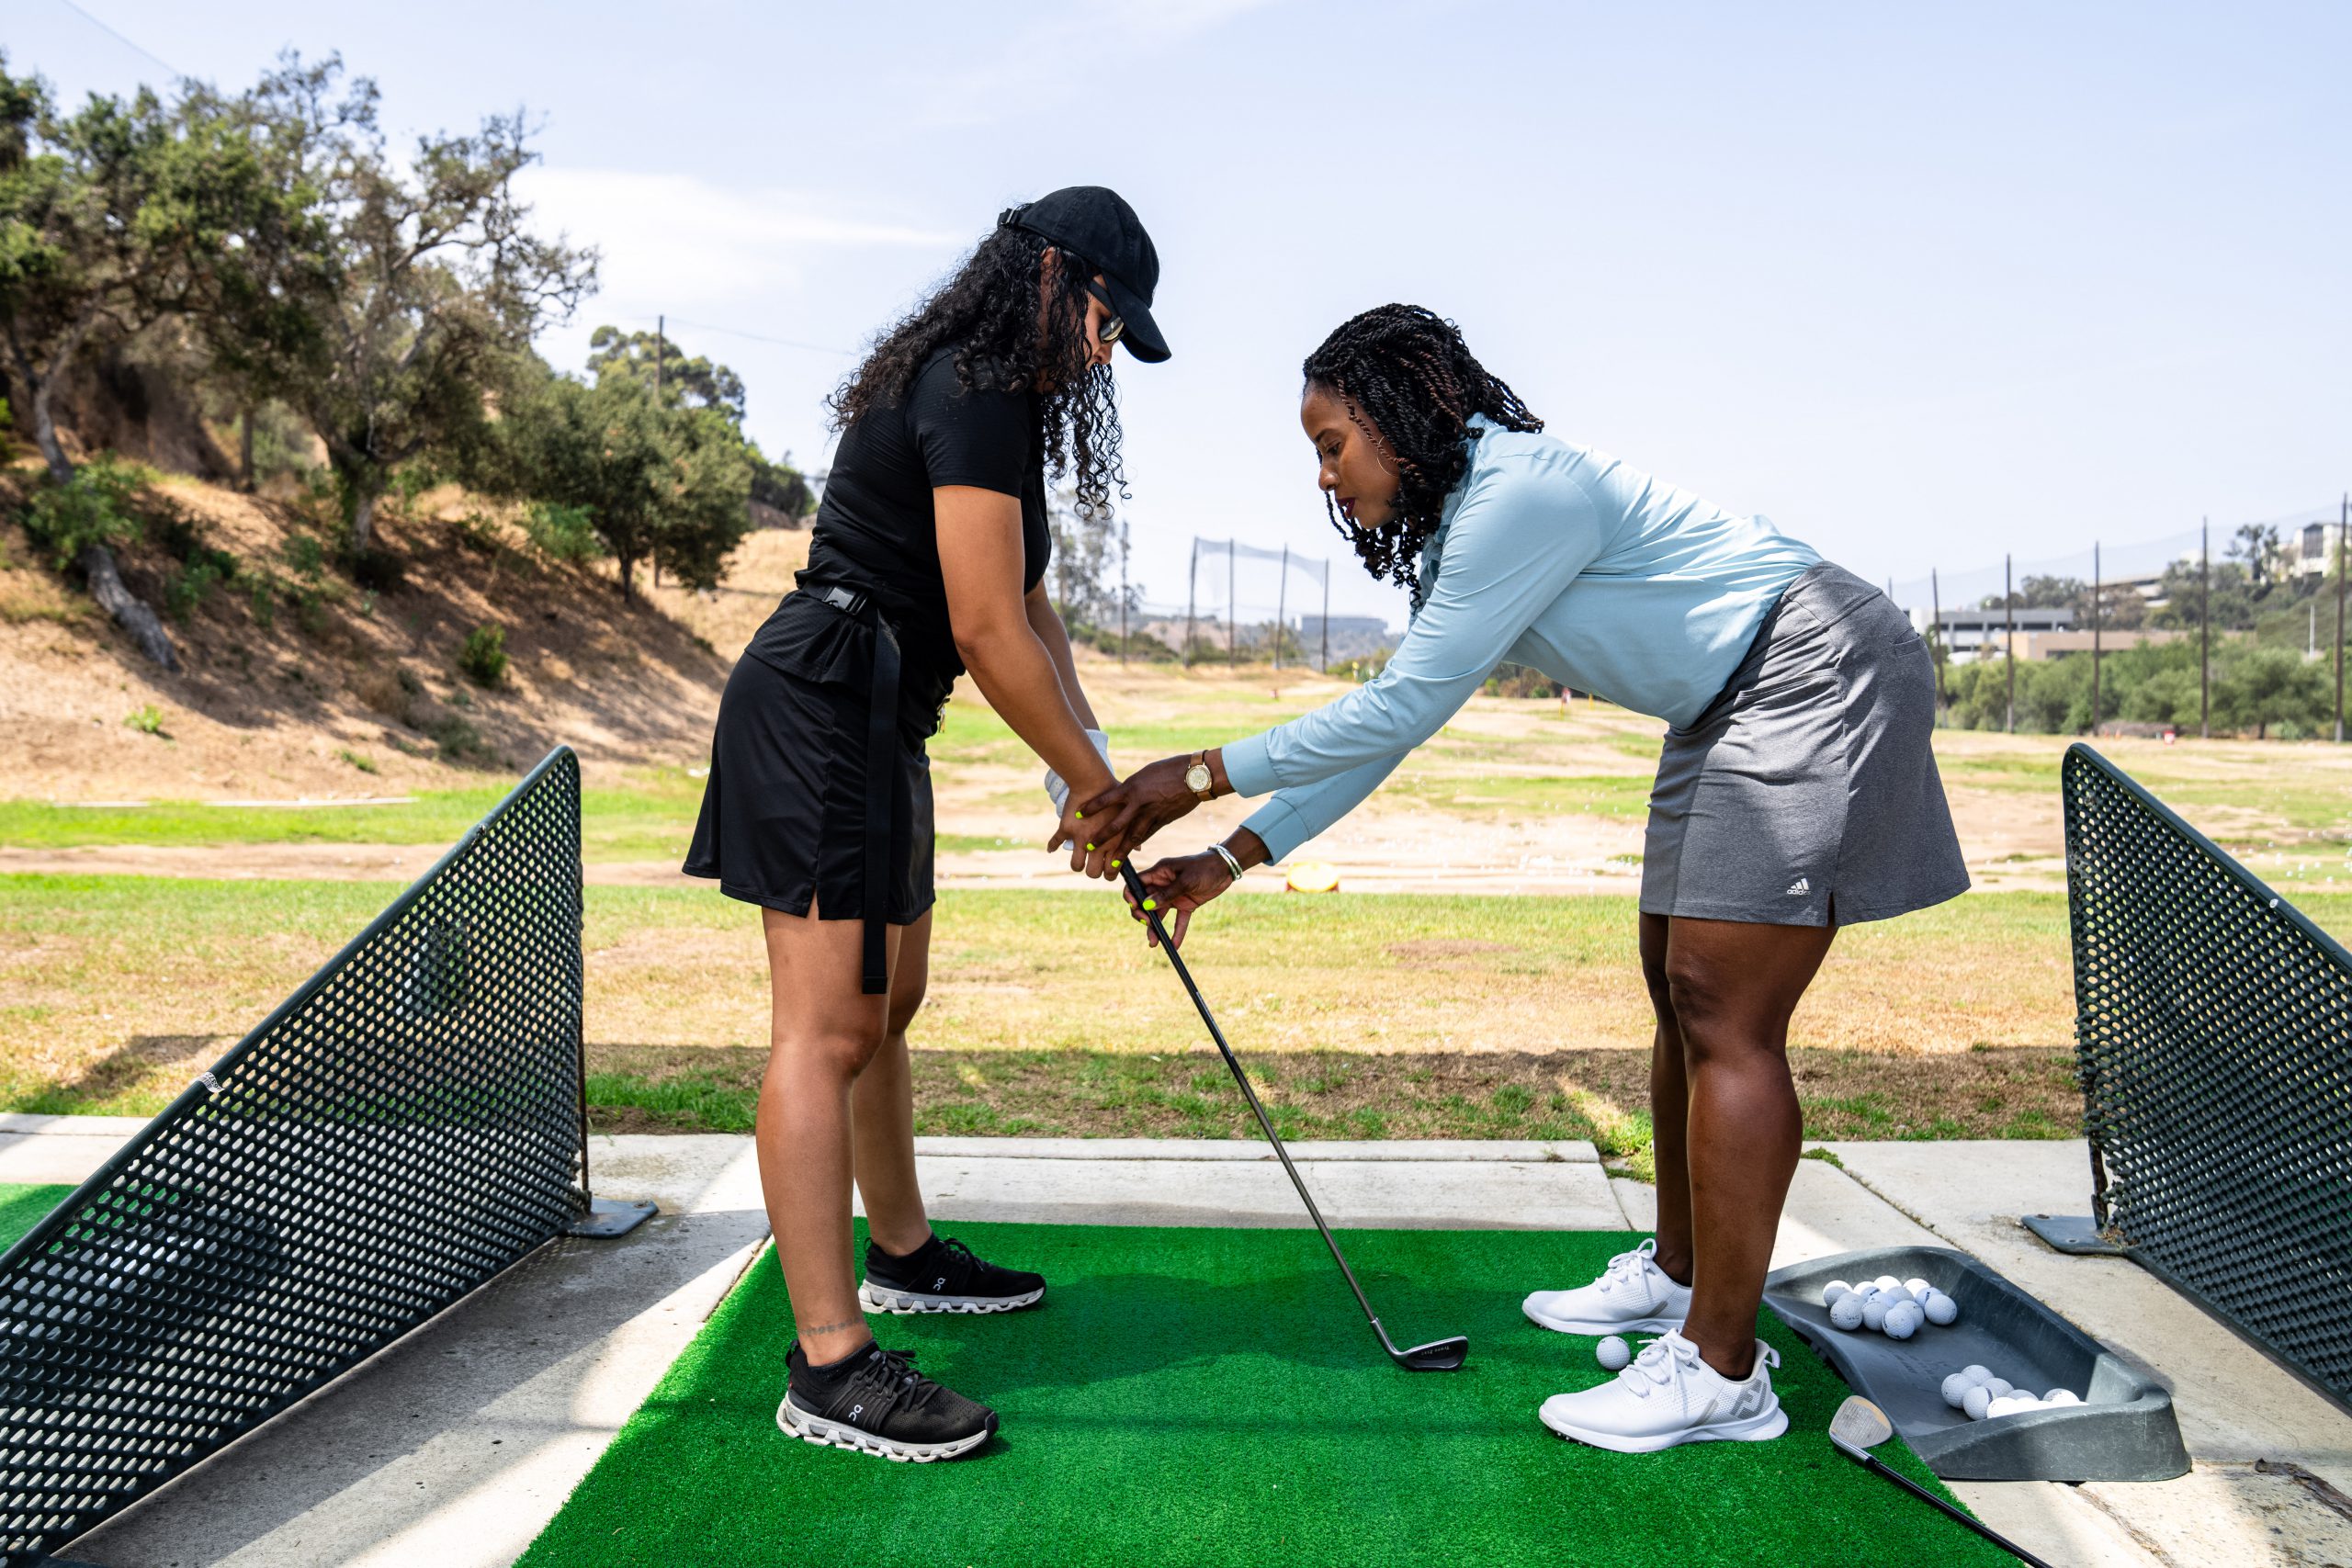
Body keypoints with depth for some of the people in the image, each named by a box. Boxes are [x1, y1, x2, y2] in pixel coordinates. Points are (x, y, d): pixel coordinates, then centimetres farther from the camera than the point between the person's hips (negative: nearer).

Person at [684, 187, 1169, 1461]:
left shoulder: (995, 397, 19)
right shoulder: (972, 397, -15)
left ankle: (902, 1256, 35)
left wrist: (1095, 759, 10)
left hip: (870, 720, 11)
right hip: (822, 704, -11)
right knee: (827, 1025, -11)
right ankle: (829, 1365, -7)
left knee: (886, 1003, 19)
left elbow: (1026, 603, 18)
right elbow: (988, 632, -20)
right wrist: (1089, 785, -9)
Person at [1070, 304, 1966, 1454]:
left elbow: (1401, 710, -24)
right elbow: (1390, 721, 10)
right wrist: (1230, 861, 6)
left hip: (1816, 679, -10)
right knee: (1679, 990, 12)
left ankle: (1723, 1370, -5)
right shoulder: (1458, 529, 9)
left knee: (1724, 1016, -12)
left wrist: (1198, 777, -18)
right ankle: (1677, 1274, 27)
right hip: (1730, 712, 10)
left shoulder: (1520, 493, -23)